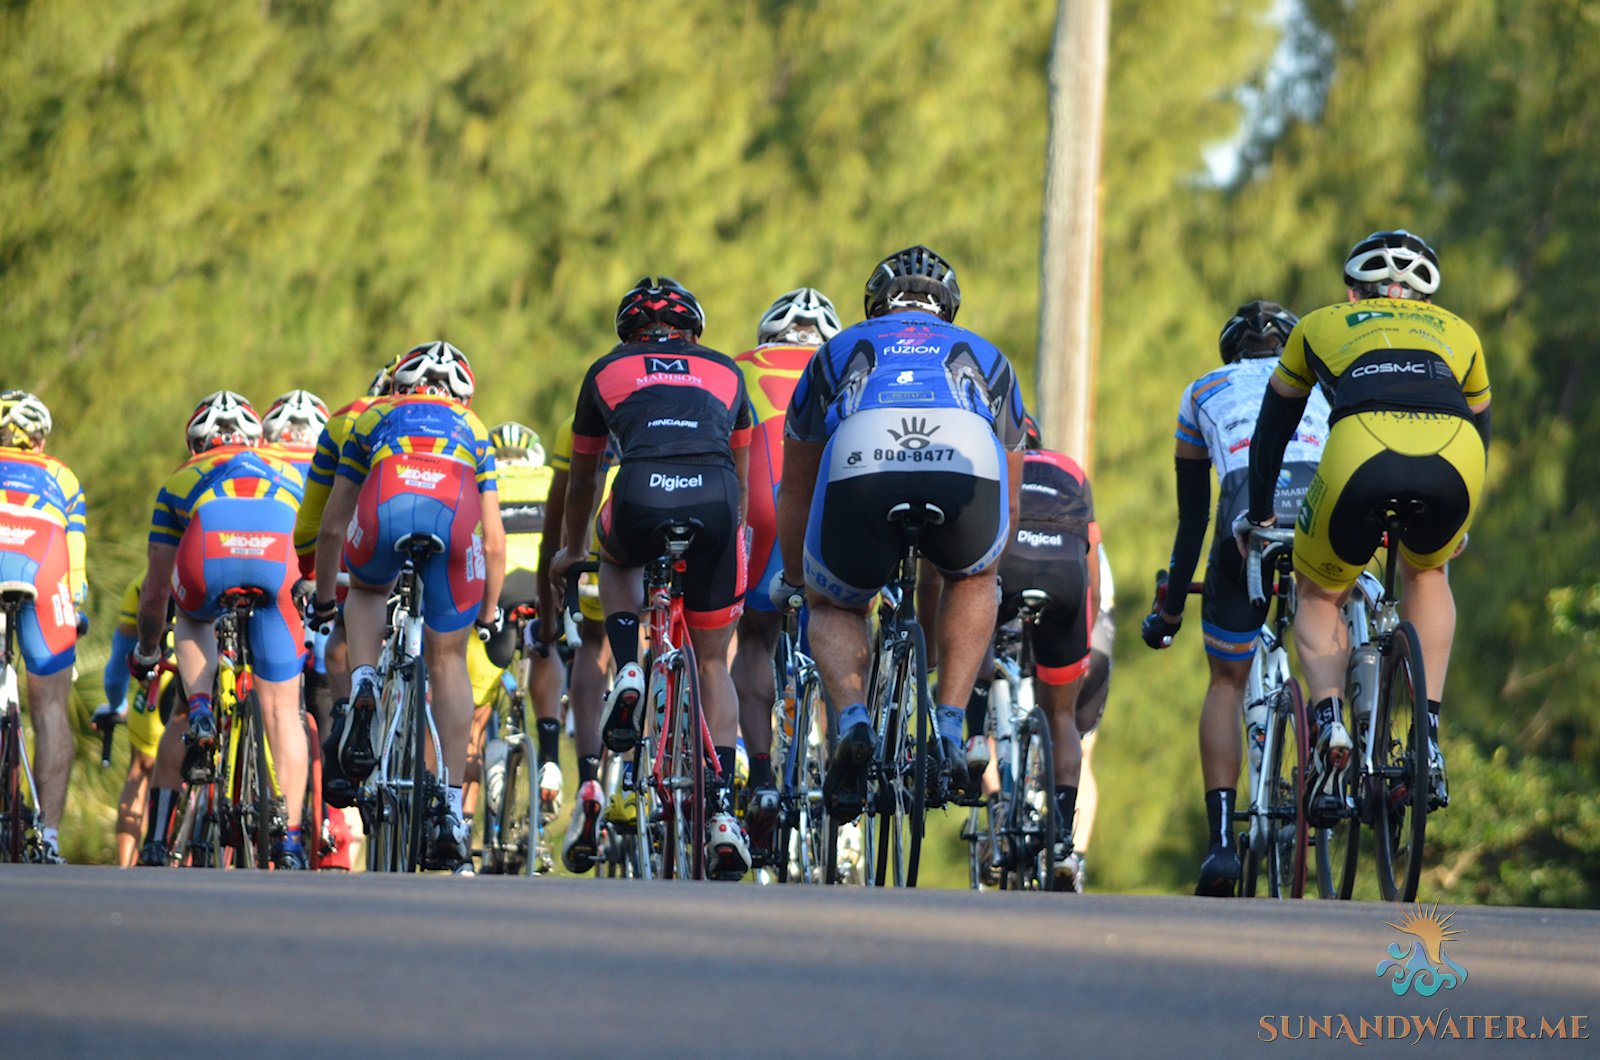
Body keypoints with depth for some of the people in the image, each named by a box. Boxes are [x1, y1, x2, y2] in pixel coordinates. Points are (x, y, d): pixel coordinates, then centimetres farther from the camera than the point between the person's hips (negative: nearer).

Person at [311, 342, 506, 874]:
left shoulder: (374, 418, 38)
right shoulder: (473, 430, 39)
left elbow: (332, 525, 41)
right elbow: (495, 541, 37)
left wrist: (324, 600, 54)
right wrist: (489, 614, 51)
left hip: (387, 508, 0)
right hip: (455, 515, 0)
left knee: (367, 590, 35)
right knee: (447, 661, 16)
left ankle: (363, 688, 6)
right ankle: (452, 811, 9)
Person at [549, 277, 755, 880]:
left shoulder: (608, 371, 28)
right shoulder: (724, 373, 31)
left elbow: (582, 478, 41)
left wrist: (570, 552, 57)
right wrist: (733, 536, 61)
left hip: (641, 500, -1)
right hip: (715, 505, 1)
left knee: (618, 560, 38)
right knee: (712, 662, 17)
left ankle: (628, 676, 13)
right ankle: (722, 813, 7)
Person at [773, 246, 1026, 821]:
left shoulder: (839, 350, 38)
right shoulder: (984, 357, 40)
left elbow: (796, 493, 47)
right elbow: (1009, 500, 49)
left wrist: (791, 578, 63)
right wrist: (988, 573, 66)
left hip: (859, 473, 0)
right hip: (968, 469, 1)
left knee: (832, 606, 28)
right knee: (971, 579, 35)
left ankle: (853, 722, 0)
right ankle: (950, 730, 18)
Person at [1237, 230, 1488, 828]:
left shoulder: (1322, 325, 34)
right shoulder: (1456, 333, 37)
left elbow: (1272, 429, 43)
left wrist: (1257, 515, 58)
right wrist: (1458, 525, 63)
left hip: (1361, 456, -2)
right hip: (1454, 464, 2)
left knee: (1319, 597, 24)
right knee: (1426, 572, 33)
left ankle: (1330, 724, -3)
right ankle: (1428, 739, 19)